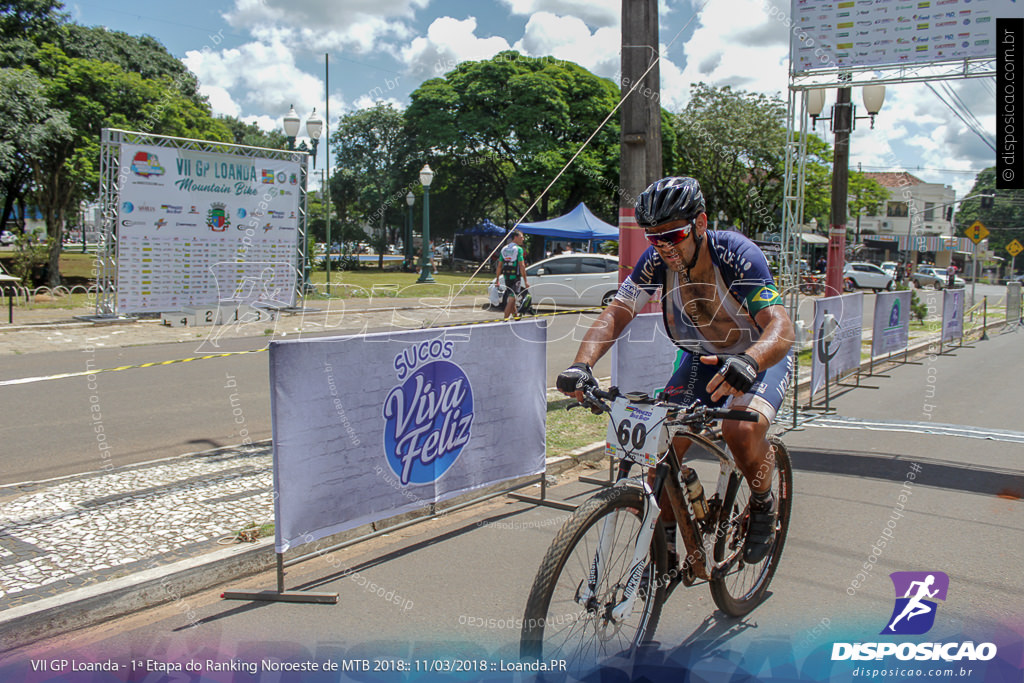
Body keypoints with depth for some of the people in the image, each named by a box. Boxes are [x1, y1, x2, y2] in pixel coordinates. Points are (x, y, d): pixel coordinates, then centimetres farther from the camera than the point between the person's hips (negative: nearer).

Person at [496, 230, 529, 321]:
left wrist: (497, 279, 15)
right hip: (516, 277, -7)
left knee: (511, 299, 17)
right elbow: (521, 266, -15)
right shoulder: (518, 249, -9)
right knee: (511, 299, -6)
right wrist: (525, 281, -14)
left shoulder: (504, 249, 11)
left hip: (506, 277, 7)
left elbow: (499, 266, 10)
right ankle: (505, 319, -9)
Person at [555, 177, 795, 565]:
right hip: (703, 357, 4)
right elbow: (615, 314, -22)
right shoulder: (657, 261, -19)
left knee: (742, 428, -32)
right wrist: (582, 364, -41)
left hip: (762, 357, -4)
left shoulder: (738, 255, -32)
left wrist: (748, 362, -63)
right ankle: (665, 541, 8)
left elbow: (781, 327, -41)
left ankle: (763, 505, 0)